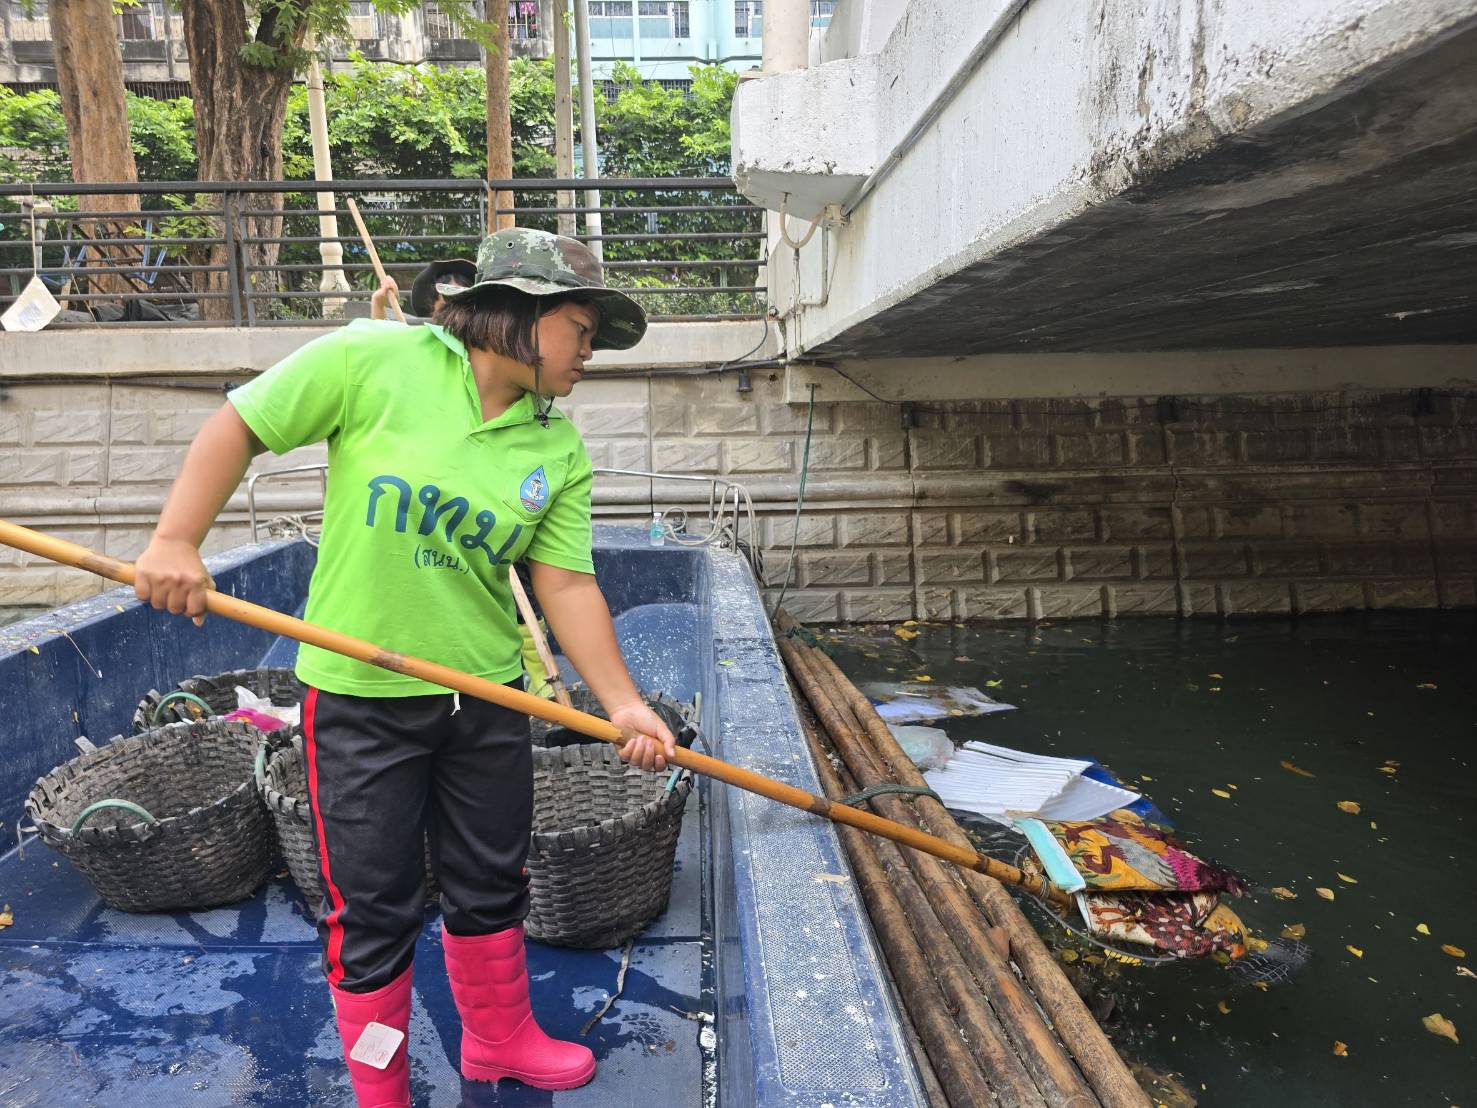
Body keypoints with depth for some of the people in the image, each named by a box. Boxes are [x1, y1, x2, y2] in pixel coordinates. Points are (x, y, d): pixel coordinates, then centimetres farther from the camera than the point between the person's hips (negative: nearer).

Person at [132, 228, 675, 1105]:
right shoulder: (374, 361, -13)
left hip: (485, 692, 4)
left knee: (492, 885, 19)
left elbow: (567, 584, -7)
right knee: (375, 909, 9)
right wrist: (176, 543, -11)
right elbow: (239, 426, -5)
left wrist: (623, 703, -16)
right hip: (359, 695, -4)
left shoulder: (561, 452, -3)